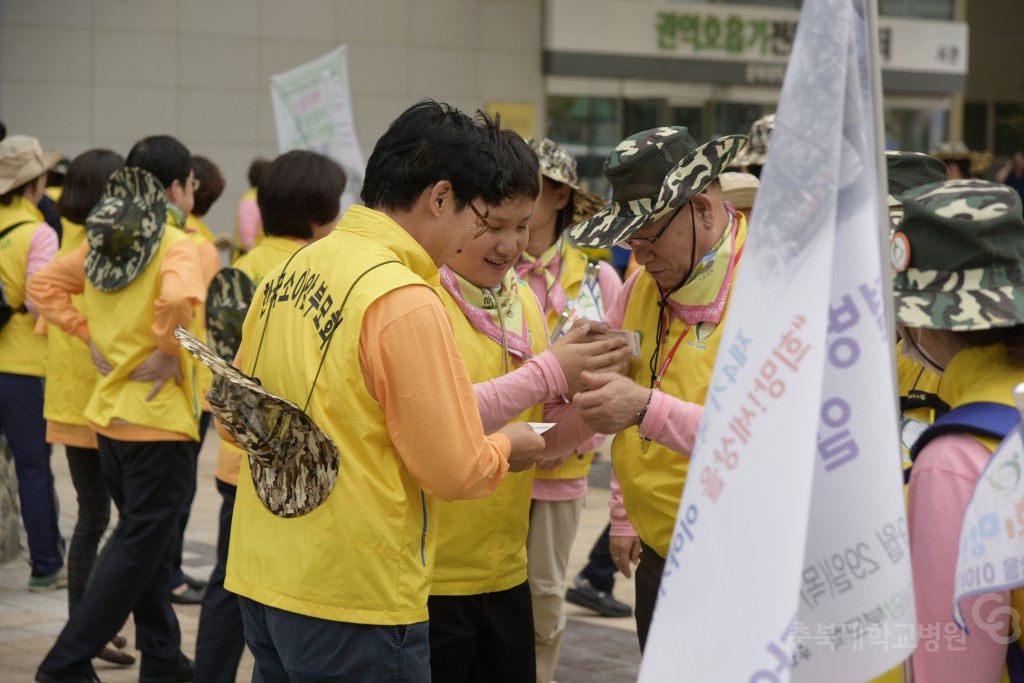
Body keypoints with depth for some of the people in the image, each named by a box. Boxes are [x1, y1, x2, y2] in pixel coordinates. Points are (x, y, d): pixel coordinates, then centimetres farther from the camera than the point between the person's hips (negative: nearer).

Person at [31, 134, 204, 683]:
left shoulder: (102, 241, 6)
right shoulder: (176, 246, -16)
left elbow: (43, 287, 11)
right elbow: (178, 297, -36)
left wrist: (89, 336, 8)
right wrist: (169, 351, -20)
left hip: (109, 412, 8)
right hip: (158, 418, -8)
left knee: (147, 538, 20)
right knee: (139, 545, 1)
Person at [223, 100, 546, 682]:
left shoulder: (288, 270, 6)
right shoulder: (405, 302, -18)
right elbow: (455, 471, -16)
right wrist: (507, 447, 3)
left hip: (262, 577, 8)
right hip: (355, 599, -8)